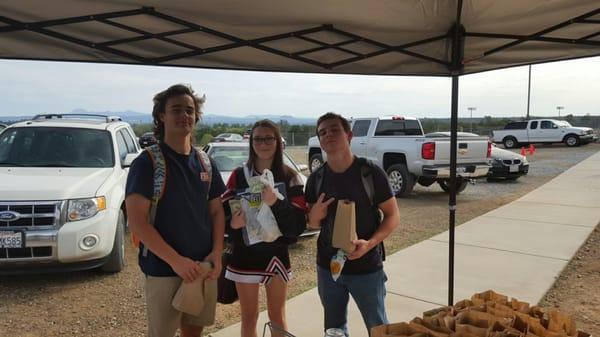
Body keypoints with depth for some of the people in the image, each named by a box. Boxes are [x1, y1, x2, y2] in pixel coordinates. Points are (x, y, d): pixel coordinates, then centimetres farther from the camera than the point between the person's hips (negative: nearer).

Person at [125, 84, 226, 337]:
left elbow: (216, 211, 9)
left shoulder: (205, 163, 7)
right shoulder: (147, 162, -10)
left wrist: (217, 253, -5)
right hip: (163, 269, -5)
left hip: (202, 267, 5)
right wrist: (175, 260, -21)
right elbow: (136, 221, -16)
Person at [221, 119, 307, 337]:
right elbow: (223, 212, -2)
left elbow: (299, 222, -10)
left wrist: (275, 204, -26)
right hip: (245, 254, 0)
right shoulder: (239, 175, -3)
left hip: (277, 254, 0)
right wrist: (233, 224, -24)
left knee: (277, 316, 15)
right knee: (249, 317, 13)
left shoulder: (289, 177, -5)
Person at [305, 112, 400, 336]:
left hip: (366, 267, -4)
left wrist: (370, 243, -23)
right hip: (327, 266, 4)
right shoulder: (316, 178, 0)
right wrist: (314, 215, -14)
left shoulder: (370, 172, -12)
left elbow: (393, 215, -8)